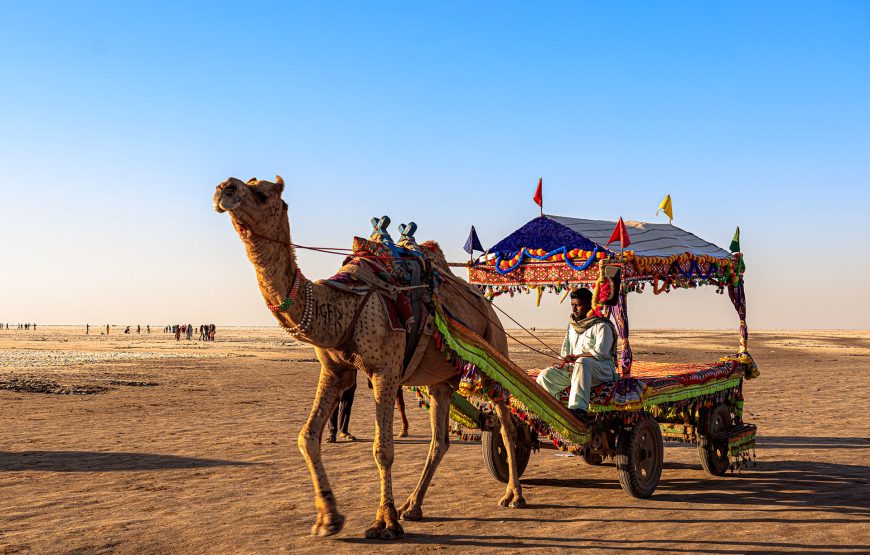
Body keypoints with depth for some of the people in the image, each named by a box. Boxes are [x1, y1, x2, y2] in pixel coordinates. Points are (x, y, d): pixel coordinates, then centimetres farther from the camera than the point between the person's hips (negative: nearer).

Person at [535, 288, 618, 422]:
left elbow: (600, 352, -19)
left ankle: (579, 409, -55)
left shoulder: (602, 326, -7)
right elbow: (566, 347, 25)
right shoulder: (572, 324, 18)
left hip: (603, 370, -7)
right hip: (574, 369, 7)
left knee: (582, 362, -42)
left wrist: (576, 357, -17)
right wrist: (566, 361, 4)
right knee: (546, 375, -11)